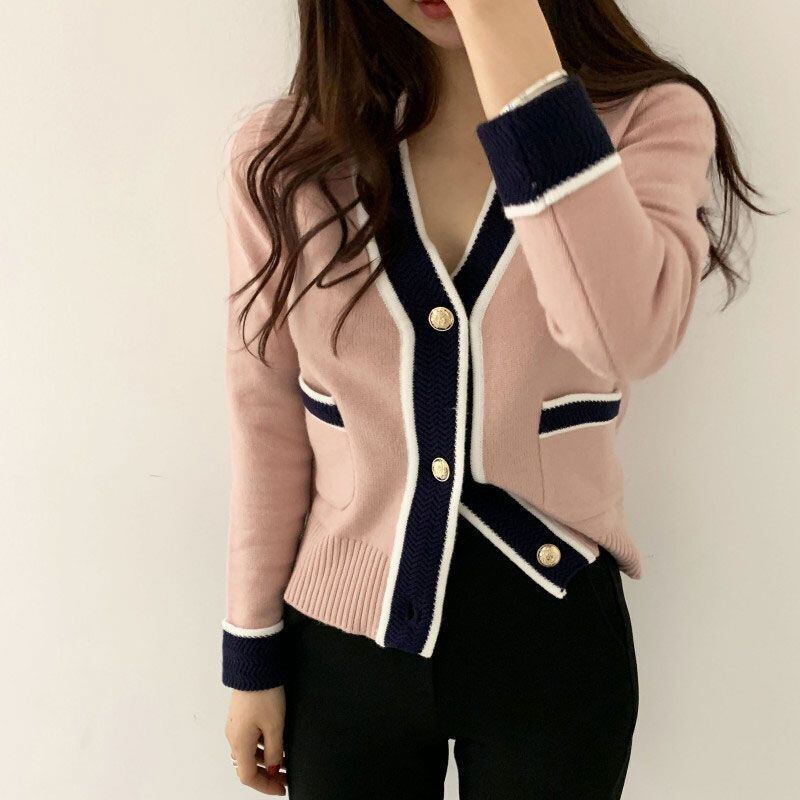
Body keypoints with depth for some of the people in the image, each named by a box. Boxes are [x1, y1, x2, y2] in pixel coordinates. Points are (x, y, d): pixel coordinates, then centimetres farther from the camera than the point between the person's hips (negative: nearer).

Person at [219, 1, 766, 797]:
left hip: (553, 643, -1)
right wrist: (252, 657, 4)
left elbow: (626, 335, -33)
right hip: (343, 642, 2)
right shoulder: (283, 154, -7)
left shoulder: (651, 119, -12)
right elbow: (268, 424, -1)